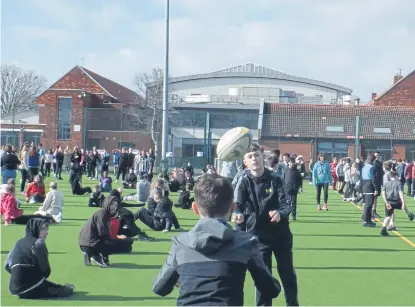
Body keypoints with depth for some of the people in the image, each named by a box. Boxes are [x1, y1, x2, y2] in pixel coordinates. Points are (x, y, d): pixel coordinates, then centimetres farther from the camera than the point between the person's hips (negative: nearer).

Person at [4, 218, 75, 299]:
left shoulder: (18, 243, 10)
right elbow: (45, 268, -10)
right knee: (67, 289, 6)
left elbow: (7, 265, 12)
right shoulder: (38, 244, -11)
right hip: (31, 288, -7)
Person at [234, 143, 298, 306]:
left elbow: (286, 205, -14)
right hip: (258, 236, -1)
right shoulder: (244, 183, -9)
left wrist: (280, 213, -37)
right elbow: (239, 206, -19)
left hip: (281, 234, 1)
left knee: (288, 274, 15)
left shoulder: (275, 180, -8)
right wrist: (238, 216, -43)